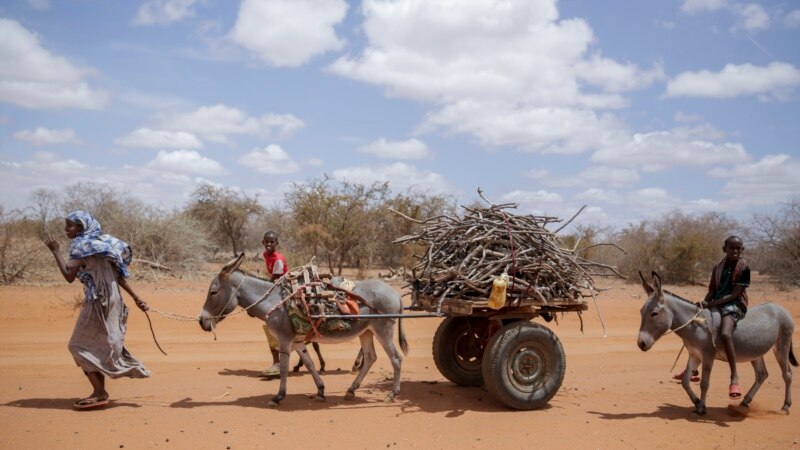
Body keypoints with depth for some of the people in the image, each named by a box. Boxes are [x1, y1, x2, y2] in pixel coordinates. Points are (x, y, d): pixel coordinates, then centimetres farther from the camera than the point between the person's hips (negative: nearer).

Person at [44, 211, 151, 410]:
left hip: (98, 302, -9)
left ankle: (100, 392, -2)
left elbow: (69, 276, -15)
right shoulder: (100, 243, 14)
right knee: (98, 346, 15)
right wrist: (136, 298, 9)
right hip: (109, 300, 9)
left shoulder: (82, 245, -10)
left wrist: (56, 251, -7)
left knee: (81, 346, 0)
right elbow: (118, 276, 11)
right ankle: (100, 391, 20)